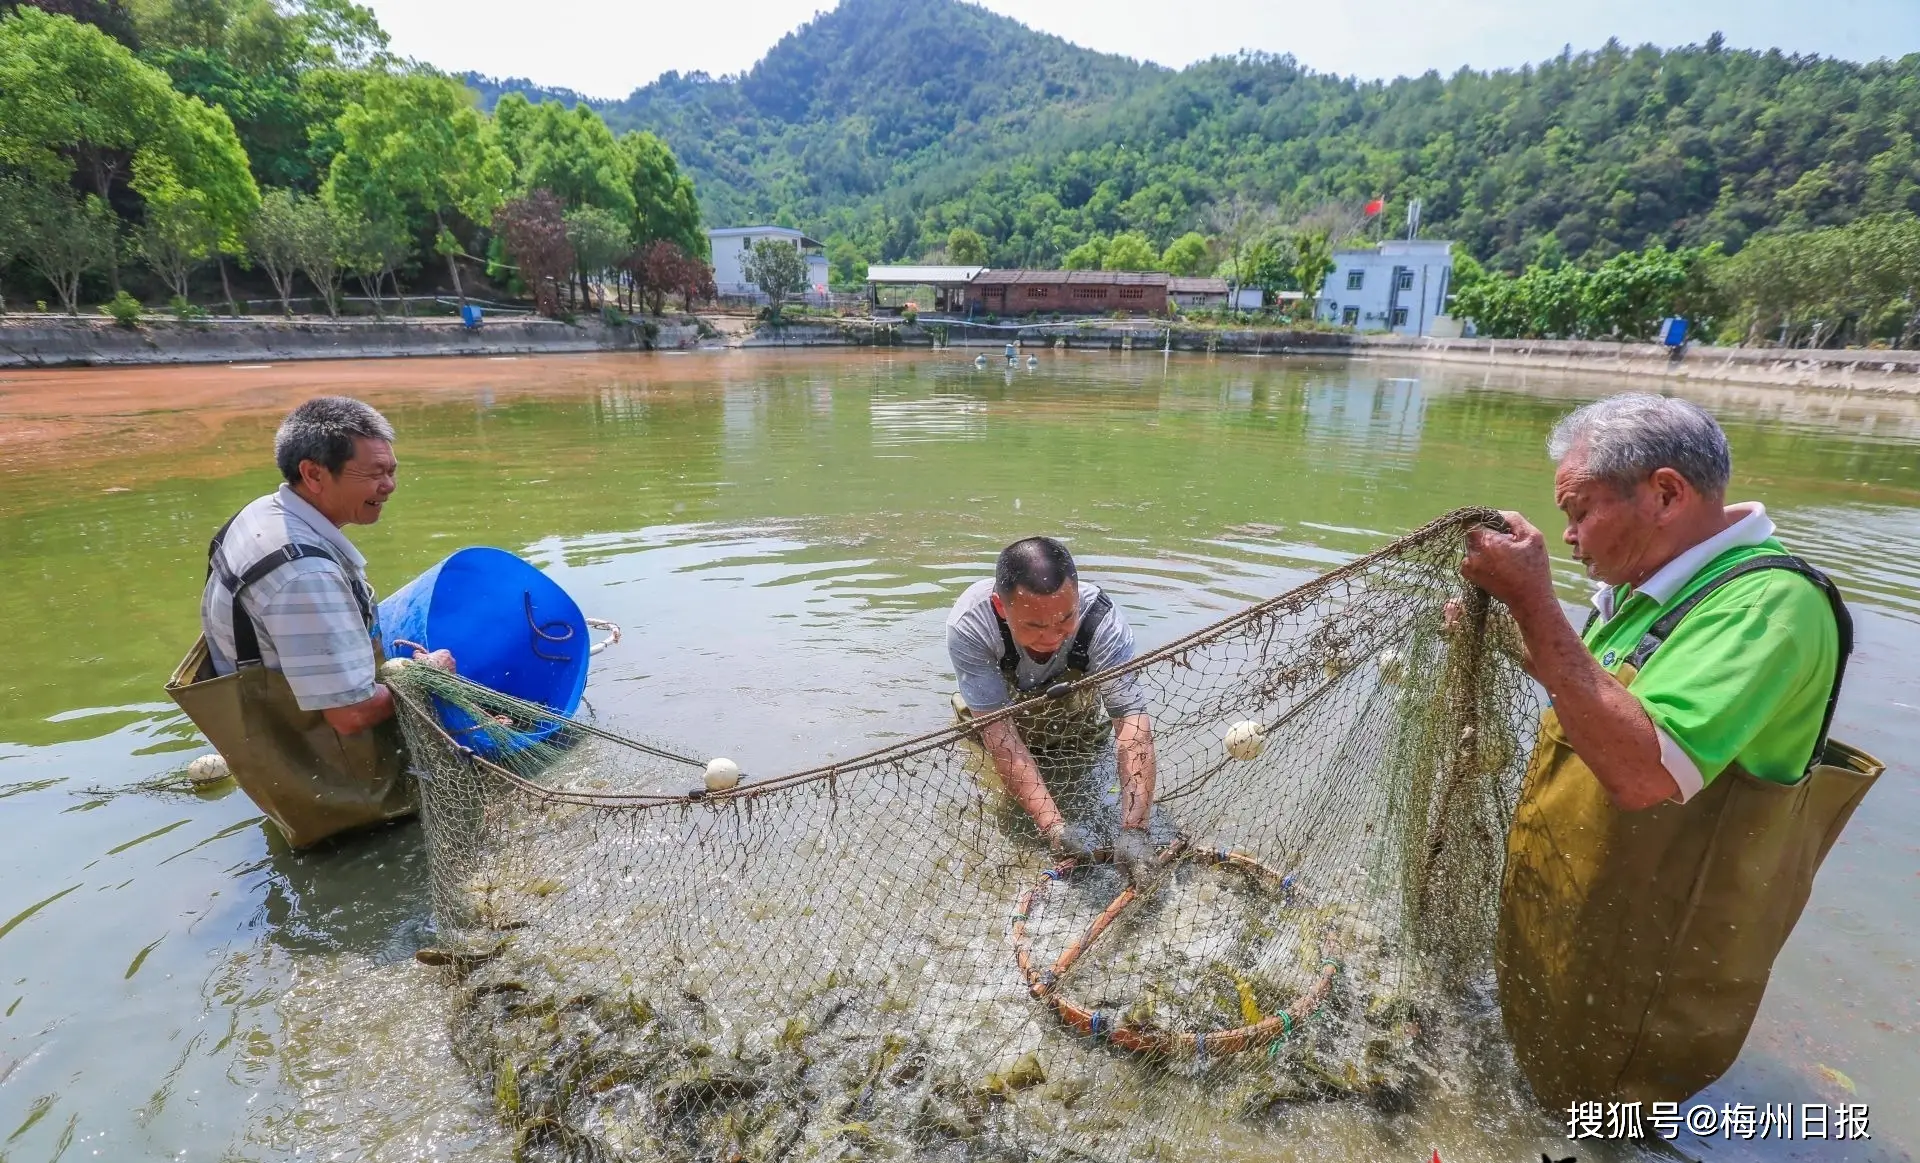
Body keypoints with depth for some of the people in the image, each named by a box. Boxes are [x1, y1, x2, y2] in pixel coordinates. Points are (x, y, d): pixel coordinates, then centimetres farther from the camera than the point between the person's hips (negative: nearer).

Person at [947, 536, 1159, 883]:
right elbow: (998, 730, -41)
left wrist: (1133, 830, -54)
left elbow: (1132, 718, -44)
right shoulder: (967, 625, -42)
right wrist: (1053, 825, -47)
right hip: (1003, 704, 0)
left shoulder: (1104, 621, -40)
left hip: (1071, 709, 1)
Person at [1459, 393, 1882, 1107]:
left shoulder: (1769, 603, -29)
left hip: (1644, 958, -8)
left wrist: (1533, 602, -40)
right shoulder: (1654, 582, 0)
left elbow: (1643, 772, -41)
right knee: (1539, 1087, 30)